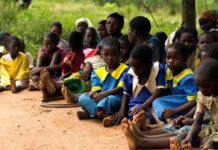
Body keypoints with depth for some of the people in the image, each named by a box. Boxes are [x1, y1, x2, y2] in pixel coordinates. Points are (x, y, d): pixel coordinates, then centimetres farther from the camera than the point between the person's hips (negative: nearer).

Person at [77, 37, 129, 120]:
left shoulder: (124, 70, 1)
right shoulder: (98, 72, 16)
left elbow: (121, 88, -10)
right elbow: (96, 90, 5)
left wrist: (104, 94, -23)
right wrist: (94, 94, -21)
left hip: (116, 99, -5)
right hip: (99, 100, 5)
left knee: (112, 99, -38)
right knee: (82, 97, -19)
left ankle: (89, 113, -38)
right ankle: (100, 113, -37)